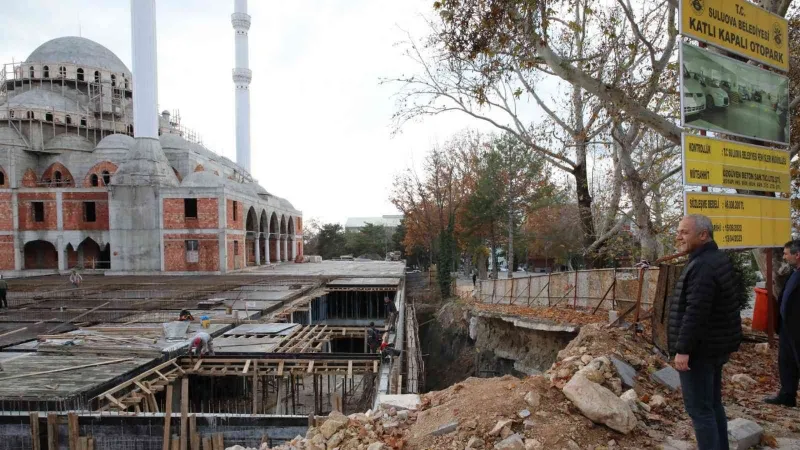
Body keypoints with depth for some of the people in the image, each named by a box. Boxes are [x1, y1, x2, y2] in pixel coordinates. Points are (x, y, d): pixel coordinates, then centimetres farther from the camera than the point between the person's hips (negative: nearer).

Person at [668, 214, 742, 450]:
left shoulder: (703, 266, -22)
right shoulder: (718, 259, 12)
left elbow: (695, 312, -28)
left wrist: (683, 348, -25)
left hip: (700, 349, -11)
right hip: (715, 346, 11)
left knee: (699, 408, -3)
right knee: (713, 404, 19)